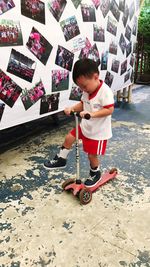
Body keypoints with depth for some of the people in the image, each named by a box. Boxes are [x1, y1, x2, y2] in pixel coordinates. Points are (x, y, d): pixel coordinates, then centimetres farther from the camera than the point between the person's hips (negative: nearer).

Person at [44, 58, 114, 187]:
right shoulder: (87, 91, -1)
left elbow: (109, 109, -28)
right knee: (69, 137, 11)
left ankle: (95, 173, 34)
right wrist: (72, 108, -13)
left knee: (92, 155, 5)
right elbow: (82, 104, 6)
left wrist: (92, 114, -37)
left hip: (98, 131, -7)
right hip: (85, 126, 7)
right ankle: (61, 159, 32)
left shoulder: (105, 91, -24)